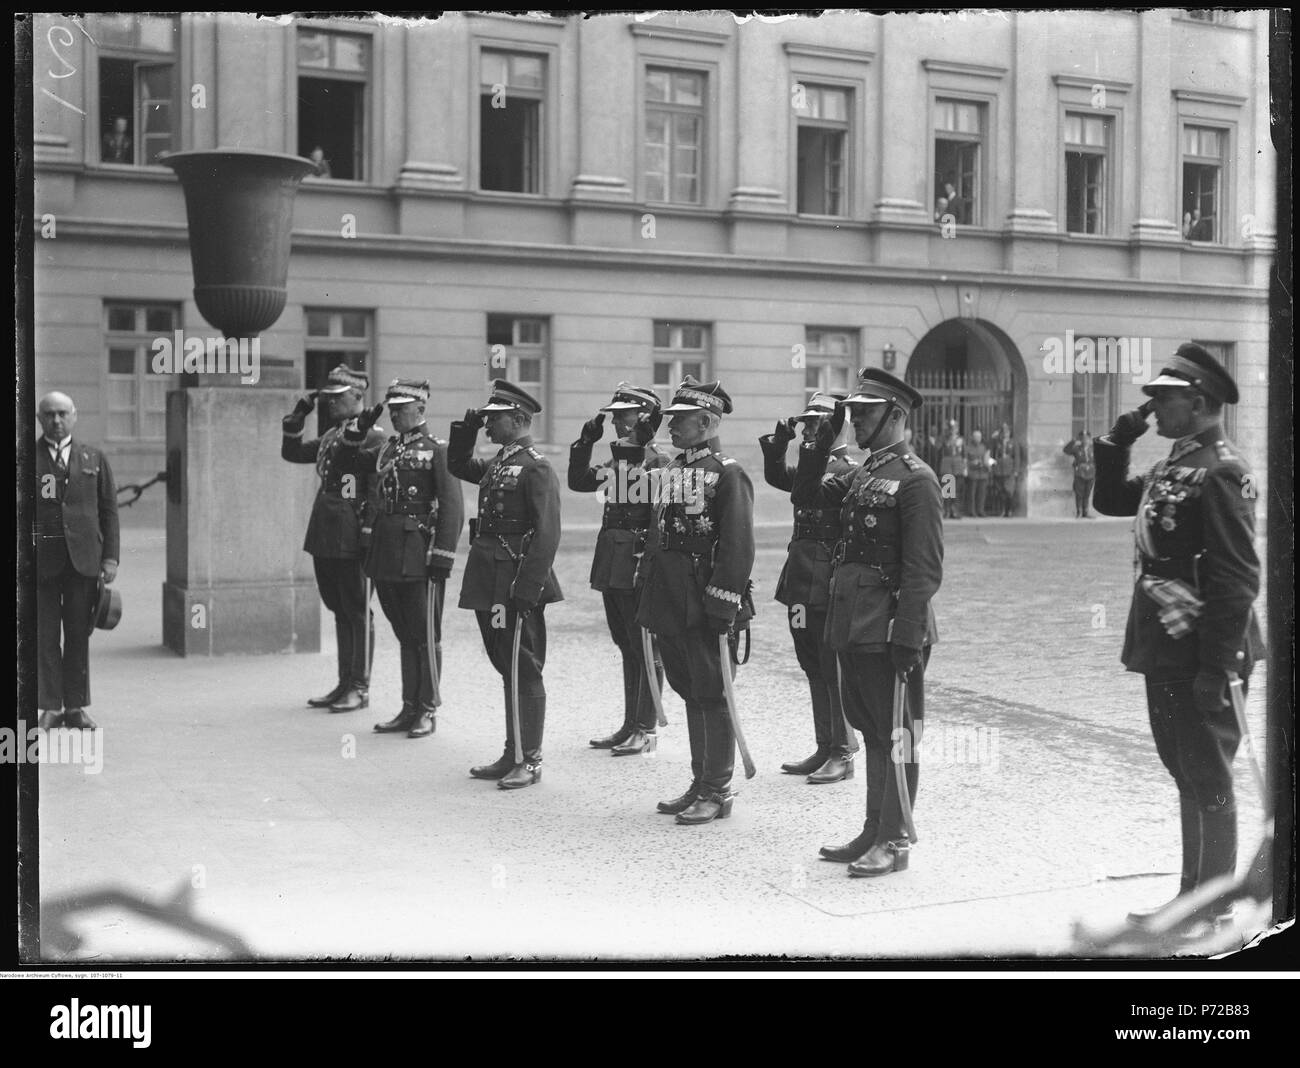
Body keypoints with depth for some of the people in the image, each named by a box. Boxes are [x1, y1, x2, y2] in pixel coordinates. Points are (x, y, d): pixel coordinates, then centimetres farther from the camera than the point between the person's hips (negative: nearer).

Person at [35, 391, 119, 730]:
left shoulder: (94, 458, 12)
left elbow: (108, 509, 10)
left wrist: (110, 557, 2)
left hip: (83, 558, 1)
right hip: (41, 558, -1)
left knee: (79, 634, 3)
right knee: (44, 635, -1)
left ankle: (76, 706, 11)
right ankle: (50, 707, 5)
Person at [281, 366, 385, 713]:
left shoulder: (372, 437, -10)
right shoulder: (330, 437, 15)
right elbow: (292, 453, 22)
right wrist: (297, 419, 9)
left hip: (352, 540, -8)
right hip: (324, 538, 8)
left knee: (358, 613, 0)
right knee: (339, 612, 14)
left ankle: (360, 687, 8)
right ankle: (345, 684, 22)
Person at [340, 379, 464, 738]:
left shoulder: (437, 449, -6)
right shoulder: (386, 448, 14)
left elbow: (452, 507, -11)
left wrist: (443, 557, -17)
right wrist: (362, 424, 8)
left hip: (419, 557, -6)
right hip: (386, 557, 7)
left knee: (425, 637, 2)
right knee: (404, 636, 13)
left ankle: (428, 711, 11)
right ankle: (409, 708, 20)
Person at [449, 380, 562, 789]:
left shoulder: (536, 467, -12)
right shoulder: (497, 463, 14)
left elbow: (547, 534, -18)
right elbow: (458, 466, 32)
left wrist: (527, 589, -22)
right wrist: (465, 430, 15)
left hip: (517, 587, -9)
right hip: (489, 584, 9)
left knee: (523, 672, -1)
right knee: (507, 670, 14)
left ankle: (530, 760, 7)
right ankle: (513, 755, 23)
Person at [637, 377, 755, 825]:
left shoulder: (728, 474, -10)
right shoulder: (671, 470, 14)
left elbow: (738, 547, -15)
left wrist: (723, 604, -19)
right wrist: (647, 594, 16)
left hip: (704, 606, -8)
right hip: (670, 604, 8)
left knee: (713, 696, 0)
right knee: (690, 694, 14)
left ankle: (717, 792, 10)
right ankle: (701, 784, 24)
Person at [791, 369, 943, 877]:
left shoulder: (915, 478, -11)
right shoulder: (860, 474, 15)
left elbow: (924, 568, -16)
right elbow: (805, 496, 14)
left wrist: (908, 638, -21)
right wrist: (821, 442, 5)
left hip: (889, 629, -8)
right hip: (853, 626, 8)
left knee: (896, 736, 2)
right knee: (871, 732, 16)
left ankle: (893, 842, 10)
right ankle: (874, 832, 25)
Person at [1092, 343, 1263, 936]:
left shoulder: (1219, 472, -16)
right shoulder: (1174, 468, 13)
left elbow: (1238, 579, -20)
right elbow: (1109, 501, 27)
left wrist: (1215, 665, -22)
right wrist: (1115, 444, 11)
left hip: (1201, 656, -10)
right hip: (1167, 650, 10)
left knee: (1208, 781, 0)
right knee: (1188, 776, 17)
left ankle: (1213, 911, 10)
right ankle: (1193, 896, 28)